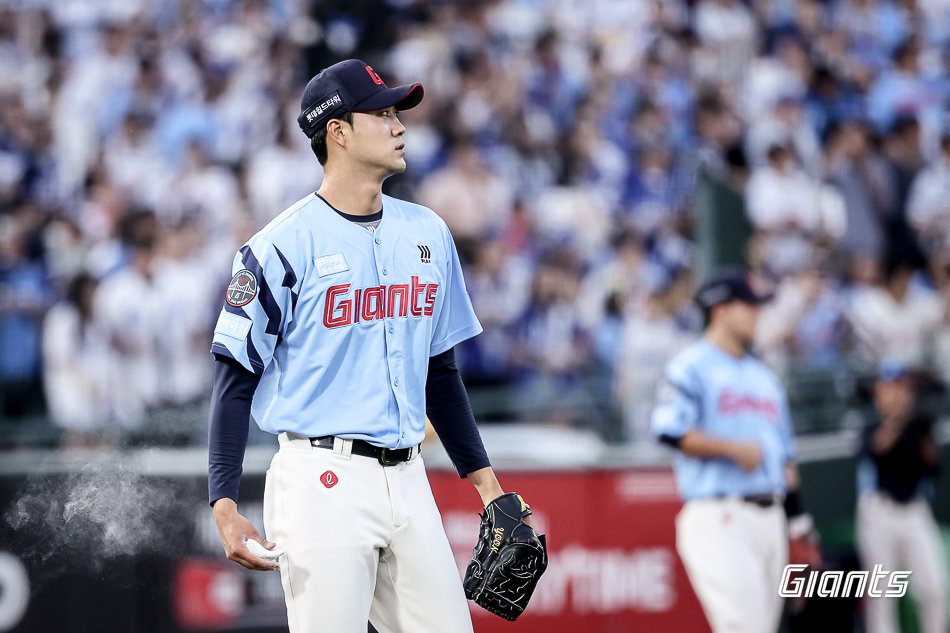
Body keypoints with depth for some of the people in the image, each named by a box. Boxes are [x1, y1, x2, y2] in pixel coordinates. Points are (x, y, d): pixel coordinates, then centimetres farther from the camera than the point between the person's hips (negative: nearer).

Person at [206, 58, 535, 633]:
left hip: (408, 479, 6)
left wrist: (483, 478, 16)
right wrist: (224, 506, -15)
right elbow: (236, 381, -6)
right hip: (323, 481, -6)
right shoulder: (283, 246, -7)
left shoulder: (428, 234, 13)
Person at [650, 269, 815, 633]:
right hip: (717, 517, -8)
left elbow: (784, 456, 23)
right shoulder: (691, 367, -2)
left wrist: (799, 525, 17)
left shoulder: (764, 377, 22)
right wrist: (733, 449, -16)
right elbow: (668, 430, -16)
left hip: (769, 518, 8)